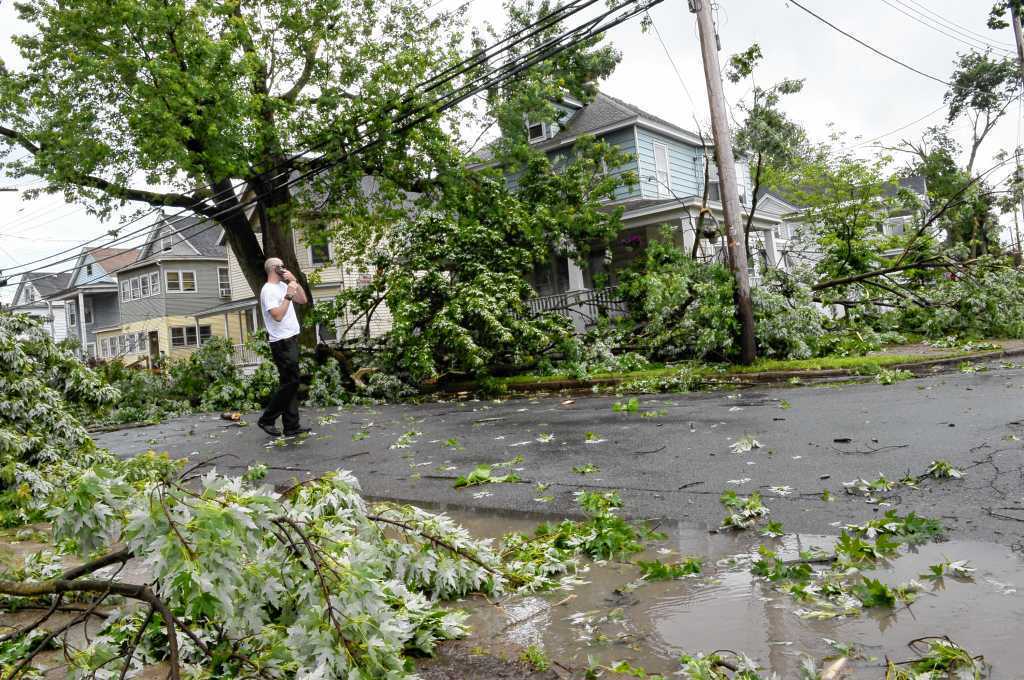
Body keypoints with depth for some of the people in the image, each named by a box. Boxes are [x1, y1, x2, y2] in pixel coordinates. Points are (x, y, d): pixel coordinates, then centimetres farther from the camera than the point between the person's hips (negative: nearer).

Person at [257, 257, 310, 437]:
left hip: (291, 340, 9)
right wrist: (289, 295, -18)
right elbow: (278, 315, -21)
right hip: (282, 343, -9)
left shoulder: (283, 286, 15)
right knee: (290, 383, -8)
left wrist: (294, 281, 6)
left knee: (291, 383, 7)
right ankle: (267, 420, 4)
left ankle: (291, 426, 10)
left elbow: (303, 300, 16)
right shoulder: (268, 290, -12)